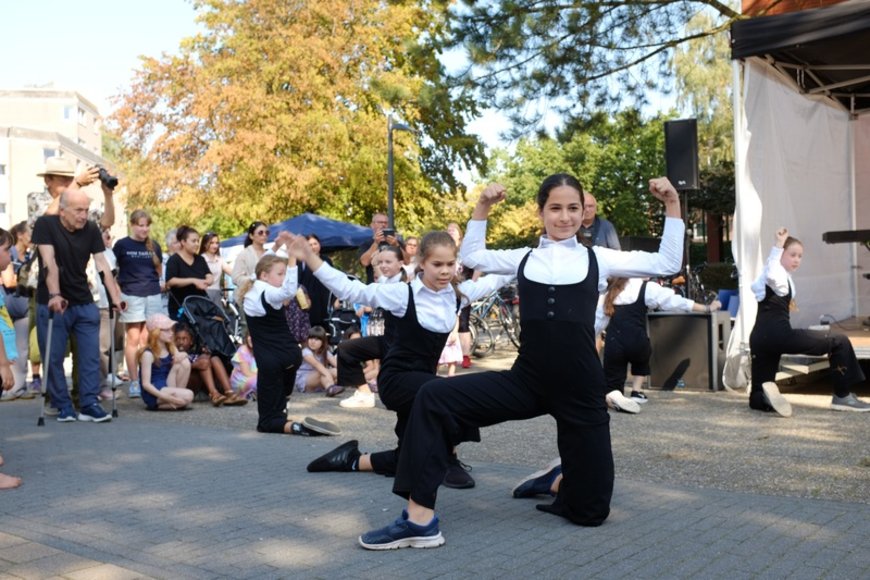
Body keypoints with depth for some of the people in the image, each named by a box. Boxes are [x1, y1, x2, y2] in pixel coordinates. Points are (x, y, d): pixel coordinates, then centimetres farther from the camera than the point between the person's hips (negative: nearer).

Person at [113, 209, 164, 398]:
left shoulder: (154, 246, 12)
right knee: (133, 339, -2)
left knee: (147, 339, 5)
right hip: (131, 296, -3)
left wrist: (149, 280, 5)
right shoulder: (122, 245, 1)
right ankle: (134, 382, 2)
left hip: (153, 296, 3)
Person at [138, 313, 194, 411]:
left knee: (185, 362, -12)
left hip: (167, 386, 7)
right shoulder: (148, 354, -16)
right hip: (153, 393, -7)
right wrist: (167, 398, -29)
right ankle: (157, 405, -6)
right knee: (188, 396, -27)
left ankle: (177, 395, -4)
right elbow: (146, 384, -19)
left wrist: (182, 356, -23)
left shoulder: (171, 348, 7)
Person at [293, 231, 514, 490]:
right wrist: (309, 257, -30)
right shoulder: (404, 294, -17)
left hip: (421, 379, 7)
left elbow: (492, 280, 14)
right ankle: (449, 463, -10)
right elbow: (350, 289, -21)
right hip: (396, 378, -7)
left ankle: (352, 459, 34)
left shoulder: (458, 293, -1)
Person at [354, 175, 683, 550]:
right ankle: (420, 520, -14)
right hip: (527, 382, 2)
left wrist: (672, 205, 1)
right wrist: (482, 207, 13)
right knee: (433, 398, -17)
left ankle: (561, 479, 38)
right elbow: (472, 256, 22)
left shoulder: (598, 260, 8)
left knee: (590, 510, 1)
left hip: (580, 390, -1)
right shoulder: (524, 259, 14)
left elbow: (667, 263, 7)